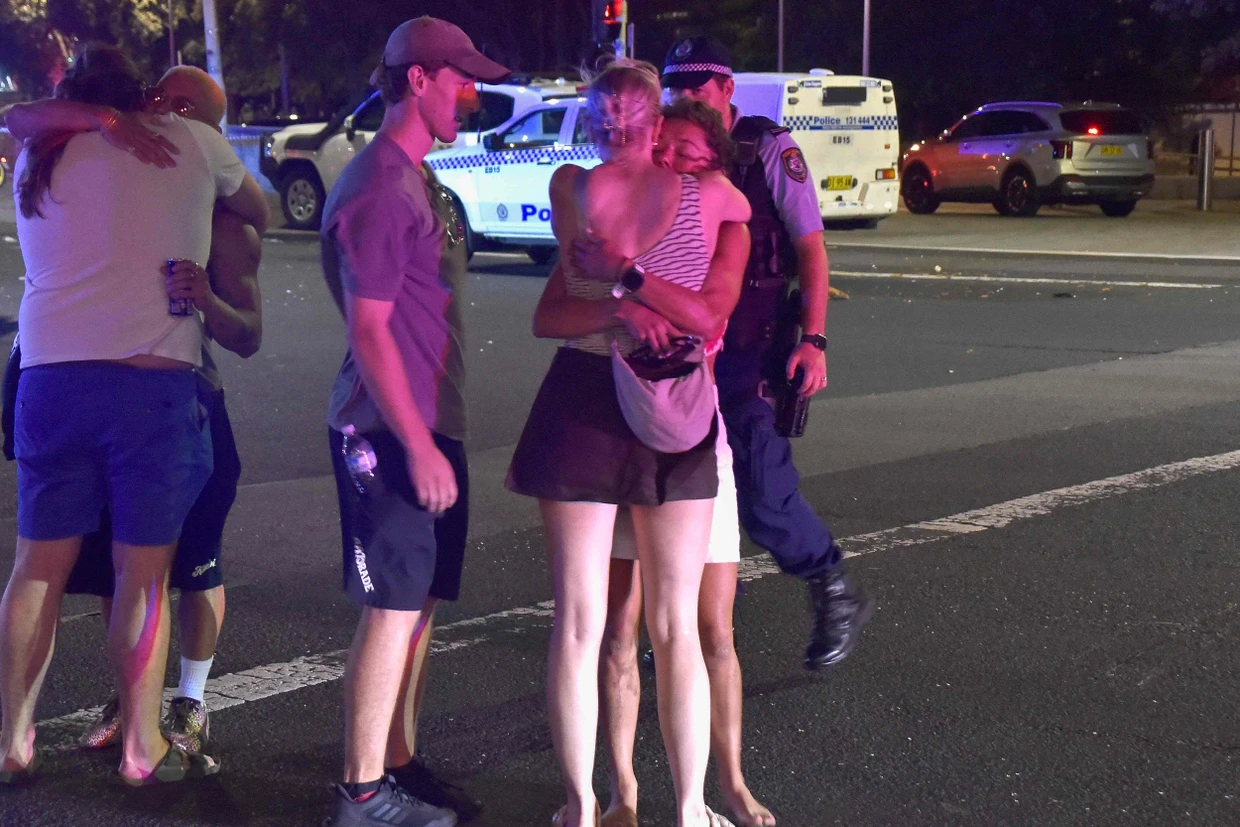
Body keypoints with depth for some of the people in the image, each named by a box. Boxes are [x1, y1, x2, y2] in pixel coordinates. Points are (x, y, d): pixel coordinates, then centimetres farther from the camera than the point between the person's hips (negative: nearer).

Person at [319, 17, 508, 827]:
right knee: (393, 608, -5)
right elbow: (368, 327, -19)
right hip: (392, 433, -10)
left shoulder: (416, 180, 17)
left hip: (430, 424, 10)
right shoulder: (378, 188, -15)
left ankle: (399, 762, 25)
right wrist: (418, 446, -21)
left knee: (419, 603, 14)